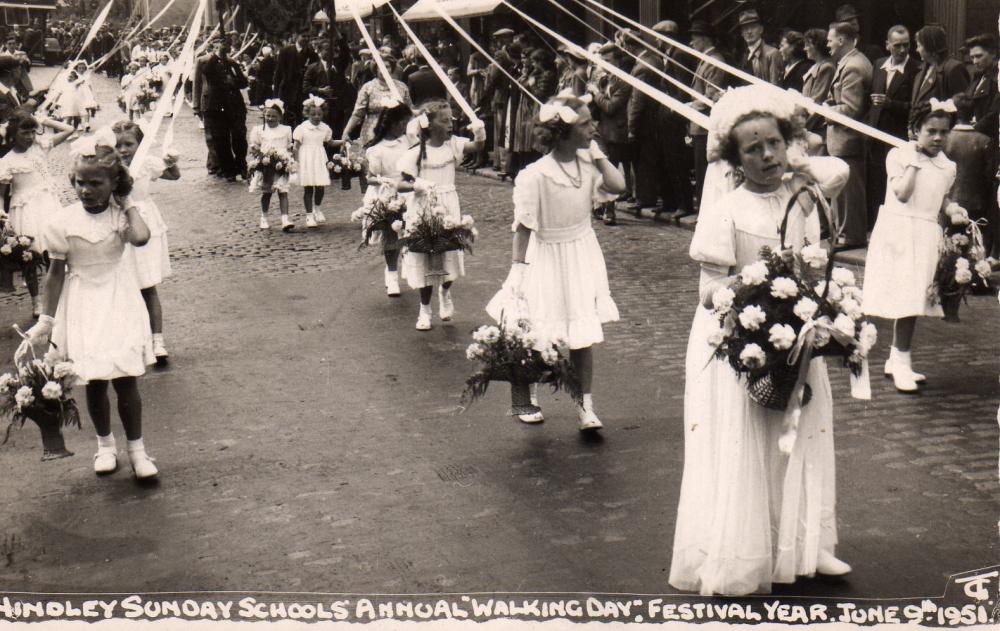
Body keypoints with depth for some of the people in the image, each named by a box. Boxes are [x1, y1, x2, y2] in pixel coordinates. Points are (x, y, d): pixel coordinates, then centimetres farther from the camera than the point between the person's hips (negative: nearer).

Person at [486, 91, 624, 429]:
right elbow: (523, 227, -17)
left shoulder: (588, 162, -3)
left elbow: (618, 186, -14)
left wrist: (597, 153, -10)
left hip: (582, 255, 5)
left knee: (583, 337, 6)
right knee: (534, 338, 9)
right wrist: (518, 268, -17)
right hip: (547, 258, -5)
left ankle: (586, 407, 15)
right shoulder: (535, 176, -22)